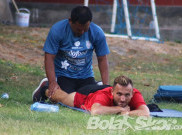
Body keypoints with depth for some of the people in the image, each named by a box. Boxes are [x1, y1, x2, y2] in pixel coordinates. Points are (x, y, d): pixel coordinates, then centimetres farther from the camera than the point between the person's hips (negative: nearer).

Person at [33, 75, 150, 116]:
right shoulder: (105, 95, -52)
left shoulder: (135, 95, -44)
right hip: (86, 96, -3)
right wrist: (119, 109, -61)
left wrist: (126, 113, -61)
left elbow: (145, 113, -57)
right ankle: (46, 89, 62)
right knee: (63, 97, 31)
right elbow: (95, 111, -70)